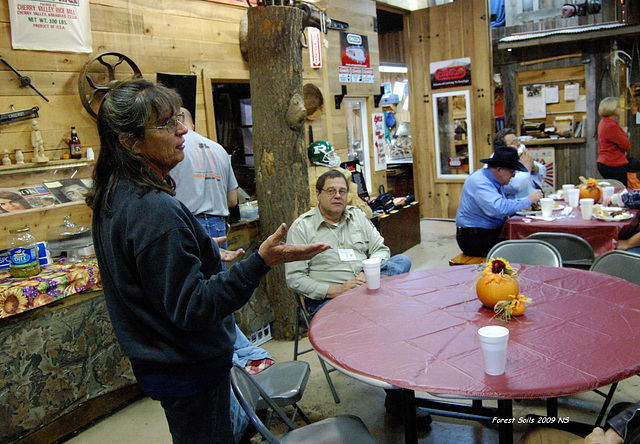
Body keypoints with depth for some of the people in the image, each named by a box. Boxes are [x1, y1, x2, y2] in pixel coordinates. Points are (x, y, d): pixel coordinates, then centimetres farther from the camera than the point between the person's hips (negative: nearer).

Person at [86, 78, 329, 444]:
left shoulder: (114, 196, 3)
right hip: (189, 370, -10)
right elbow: (190, 308, -29)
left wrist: (202, 257, 22)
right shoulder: (155, 211, -30)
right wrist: (261, 262, -36)